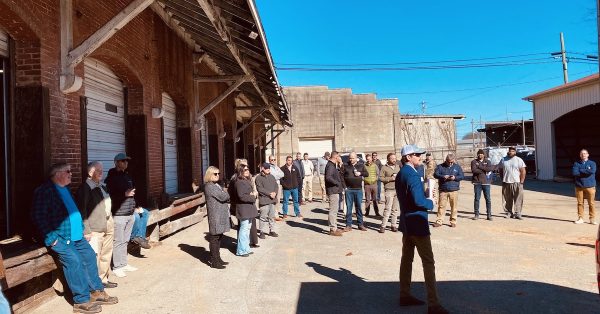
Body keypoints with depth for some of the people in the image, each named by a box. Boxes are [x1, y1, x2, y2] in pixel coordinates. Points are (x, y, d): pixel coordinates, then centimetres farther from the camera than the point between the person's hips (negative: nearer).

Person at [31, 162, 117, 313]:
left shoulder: (65, 189, 17)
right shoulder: (44, 191, -10)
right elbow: (38, 217, -17)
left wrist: (82, 228, 17)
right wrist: (51, 238, -20)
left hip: (76, 236, 9)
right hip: (59, 237, -9)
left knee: (90, 256, 1)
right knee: (74, 260, -22)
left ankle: (97, 291, 12)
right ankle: (82, 301, -16)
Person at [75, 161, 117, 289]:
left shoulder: (103, 187, 17)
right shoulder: (84, 188, -9)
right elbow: (82, 211, -14)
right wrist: (86, 231, -18)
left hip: (108, 227, 8)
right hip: (95, 229, -8)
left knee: (106, 255, 13)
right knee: (95, 256, -7)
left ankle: (103, 279, 24)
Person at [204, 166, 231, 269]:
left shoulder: (216, 185, 18)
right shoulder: (209, 186, -14)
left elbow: (225, 197, 16)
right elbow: (223, 197, -20)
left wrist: (225, 195, -5)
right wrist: (226, 194, 0)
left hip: (221, 216, 9)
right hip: (215, 216, -9)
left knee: (219, 237, 15)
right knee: (215, 238, -2)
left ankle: (217, 259, 24)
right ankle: (214, 262, 5)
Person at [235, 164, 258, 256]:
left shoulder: (247, 181, 15)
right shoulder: (239, 182, -16)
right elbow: (242, 196, -23)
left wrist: (253, 194, 1)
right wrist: (252, 197, -13)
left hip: (249, 208, 10)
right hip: (243, 208, -10)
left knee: (247, 228, 15)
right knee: (244, 229, -5)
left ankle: (246, 248, 25)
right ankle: (241, 251, 3)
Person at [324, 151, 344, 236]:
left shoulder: (333, 165, 17)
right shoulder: (330, 166, -16)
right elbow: (328, 177, -29)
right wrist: (337, 183, -19)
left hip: (336, 191, 11)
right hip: (333, 191, -11)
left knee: (335, 210, 17)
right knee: (333, 210, -6)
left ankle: (334, 228, 25)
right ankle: (333, 229, -2)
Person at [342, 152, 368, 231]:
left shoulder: (361, 166, 9)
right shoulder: (346, 166, 4)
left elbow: (367, 174, 7)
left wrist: (360, 173, -10)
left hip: (358, 189, 1)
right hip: (348, 190, -1)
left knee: (359, 207, 8)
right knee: (348, 207, 2)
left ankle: (360, 224, 16)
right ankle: (348, 225, 8)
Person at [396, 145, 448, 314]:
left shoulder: (401, 173, 11)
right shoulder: (412, 174, -19)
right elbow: (418, 200, -27)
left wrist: (425, 198, 10)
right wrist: (431, 203, -9)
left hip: (406, 223, 10)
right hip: (417, 223, -10)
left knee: (407, 259, 15)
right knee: (428, 262, -4)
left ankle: (405, 295, 25)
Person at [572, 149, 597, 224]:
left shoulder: (592, 163, 6)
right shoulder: (576, 164, 8)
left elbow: (592, 171, -15)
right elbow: (575, 173, -9)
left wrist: (581, 170, -7)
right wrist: (586, 171, -8)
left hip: (590, 186, -1)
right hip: (579, 186, 1)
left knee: (591, 203, -1)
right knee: (580, 203, 3)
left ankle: (592, 219, 6)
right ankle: (580, 218, 10)